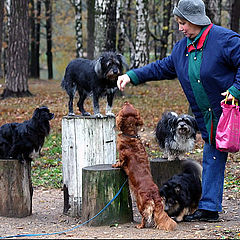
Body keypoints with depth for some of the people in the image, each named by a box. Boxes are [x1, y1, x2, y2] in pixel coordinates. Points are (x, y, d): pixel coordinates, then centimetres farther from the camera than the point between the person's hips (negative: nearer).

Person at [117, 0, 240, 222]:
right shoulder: (183, 47, 9)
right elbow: (163, 68, 18)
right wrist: (132, 76, 12)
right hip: (209, 116, 7)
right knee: (212, 157, 9)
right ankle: (209, 208, 13)